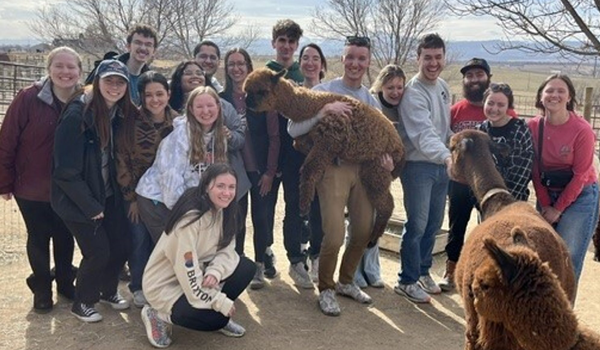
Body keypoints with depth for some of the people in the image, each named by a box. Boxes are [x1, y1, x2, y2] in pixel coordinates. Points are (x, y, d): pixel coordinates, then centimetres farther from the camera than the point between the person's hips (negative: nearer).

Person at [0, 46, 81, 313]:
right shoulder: (28, 98, -16)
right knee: (38, 239, 14)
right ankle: (42, 289, 34)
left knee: (64, 237, 17)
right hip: (32, 188, -2)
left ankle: (66, 283, 38)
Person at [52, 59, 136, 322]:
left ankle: (108, 291, 36)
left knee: (121, 245, 9)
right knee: (98, 251, -2)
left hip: (108, 195, 7)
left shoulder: (120, 113, -1)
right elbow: (66, 170, -21)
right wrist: (90, 206, -17)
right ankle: (82, 303, 23)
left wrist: (119, 192, 3)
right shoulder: (77, 114, -22)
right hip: (79, 199, -6)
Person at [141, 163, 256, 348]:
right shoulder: (190, 218, -30)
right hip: (167, 285, -8)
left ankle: (219, 316, 10)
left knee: (247, 267, -8)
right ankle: (159, 315, -1)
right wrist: (221, 302, -23)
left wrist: (215, 272, -25)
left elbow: (227, 250, -3)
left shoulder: (224, 210, -5)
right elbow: (188, 272, -30)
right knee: (217, 318, -23)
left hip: (199, 272, 8)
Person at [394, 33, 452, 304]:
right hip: (419, 166, -8)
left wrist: (449, 157, 10)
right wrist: (447, 156, -46)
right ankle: (407, 281, 11)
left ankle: (422, 272, 32)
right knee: (417, 225, -4)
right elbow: (424, 133, -32)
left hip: (441, 165, 8)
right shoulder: (414, 93, -19)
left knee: (434, 223, 15)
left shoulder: (443, 87, 9)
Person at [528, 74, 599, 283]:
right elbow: (535, 170, -1)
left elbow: (580, 175, -12)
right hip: (547, 195, 4)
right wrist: (545, 205, -3)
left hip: (579, 196, -4)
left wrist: (558, 209, -8)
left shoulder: (582, 130, -17)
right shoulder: (533, 127, -6)